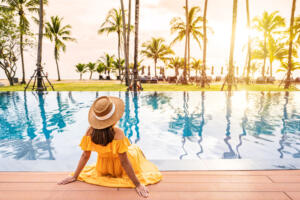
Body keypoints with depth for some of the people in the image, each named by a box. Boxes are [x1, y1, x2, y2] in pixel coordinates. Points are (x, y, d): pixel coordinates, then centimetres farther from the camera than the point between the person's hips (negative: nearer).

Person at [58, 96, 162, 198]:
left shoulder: (90, 132, -23)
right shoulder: (118, 133, -36)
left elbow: (85, 156, -14)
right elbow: (124, 162, -31)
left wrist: (74, 176, 1)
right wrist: (138, 184, -21)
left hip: (103, 170, 4)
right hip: (120, 168, -3)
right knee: (135, 148, 27)